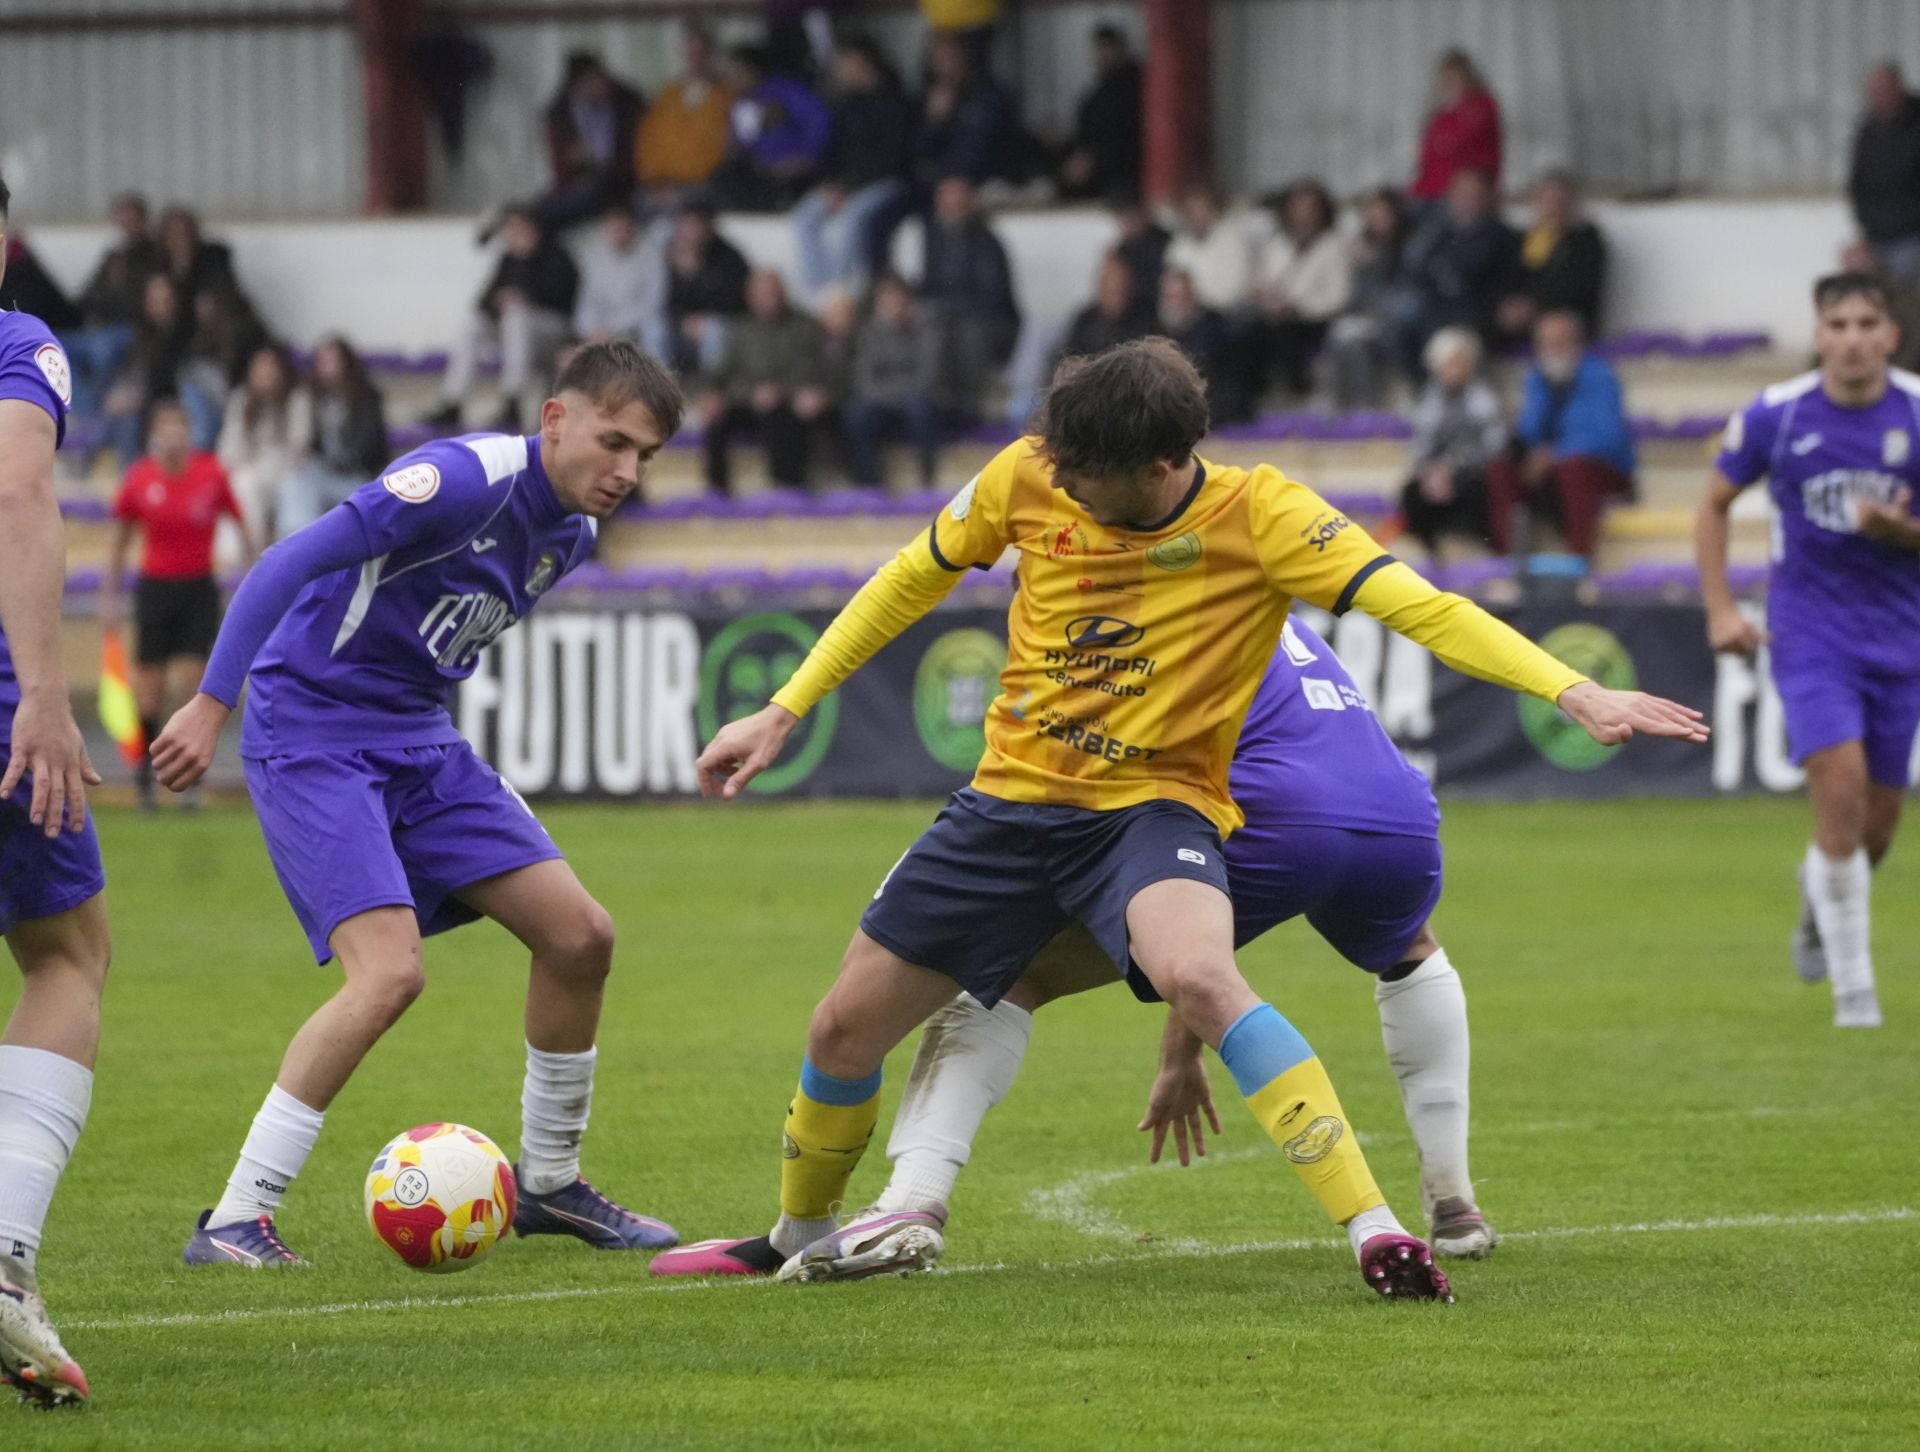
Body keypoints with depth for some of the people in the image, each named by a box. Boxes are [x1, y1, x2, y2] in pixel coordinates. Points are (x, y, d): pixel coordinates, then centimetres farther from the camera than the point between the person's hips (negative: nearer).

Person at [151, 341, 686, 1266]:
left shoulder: (569, 532, 6)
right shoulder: (471, 478, -22)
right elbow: (291, 563, -27)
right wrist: (212, 705, -30)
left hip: (416, 740, 9)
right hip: (311, 731, -9)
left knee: (579, 935, 4)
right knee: (391, 971, -24)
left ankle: (549, 1184, 22)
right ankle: (234, 1223, -16)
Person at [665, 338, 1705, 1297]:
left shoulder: (1256, 514, -17)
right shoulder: (1028, 479, -7)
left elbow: (1419, 607, -23)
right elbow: (912, 581, 10)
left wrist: (1575, 693, -34)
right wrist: (784, 713, 12)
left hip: (1154, 805, -4)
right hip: (1012, 799, 4)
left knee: (1198, 977, -36)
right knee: (844, 1027, 7)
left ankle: (1372, 1230, -35)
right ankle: (801, 1235, 38)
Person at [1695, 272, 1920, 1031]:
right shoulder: (1775, 415, -7)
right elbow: (1714, 504, 8)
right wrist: (1720, 609, -1)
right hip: (1810, 632, -2)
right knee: (1841, 791, -18)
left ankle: (1818, 900, 43)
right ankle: (1852, 987, -9)